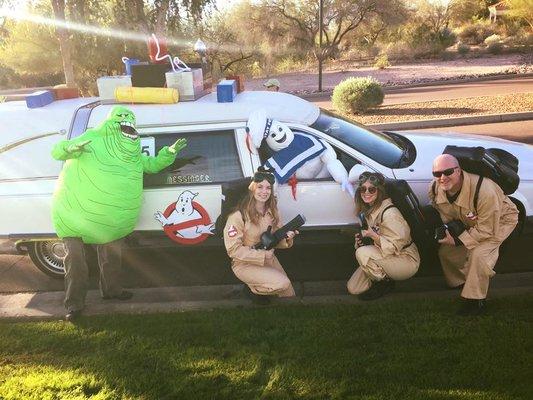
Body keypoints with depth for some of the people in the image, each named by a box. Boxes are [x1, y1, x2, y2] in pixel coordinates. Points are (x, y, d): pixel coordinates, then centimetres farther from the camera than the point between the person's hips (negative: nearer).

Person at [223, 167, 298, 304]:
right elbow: (233, 250, -21)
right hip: (245, 264, -7)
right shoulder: (239, 215, -23)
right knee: (282, 283, -25)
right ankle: (252, 289, 1)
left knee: (288, 294, 10)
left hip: (268, 258, 7)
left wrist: (287, 237, -18)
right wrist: (262, 256, -25)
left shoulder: (271, 211, -3)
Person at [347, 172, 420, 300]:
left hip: (407, 260, -8)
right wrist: (361, 238, -9)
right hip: (386, 258, 8)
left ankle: (385, 283, -7)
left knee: (362, 253, -30)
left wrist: (373, 236, -36)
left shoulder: (390, 213, -25)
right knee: (353, 288, -2)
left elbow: (396, 246, -24)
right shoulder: (368, 210, 2)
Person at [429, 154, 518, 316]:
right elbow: (447, 217, -1)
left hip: (500, 220, -6)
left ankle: (475, 301, -11)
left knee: (478, 253, -27)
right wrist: (447, 229, -23)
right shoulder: (435, 190, -21)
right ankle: (461, 283, 28)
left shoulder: (484, 190, -41)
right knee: (445, 251, 2)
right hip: (468, 222, 7)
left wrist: (458, 240, -33)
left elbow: (487, 229, -32)